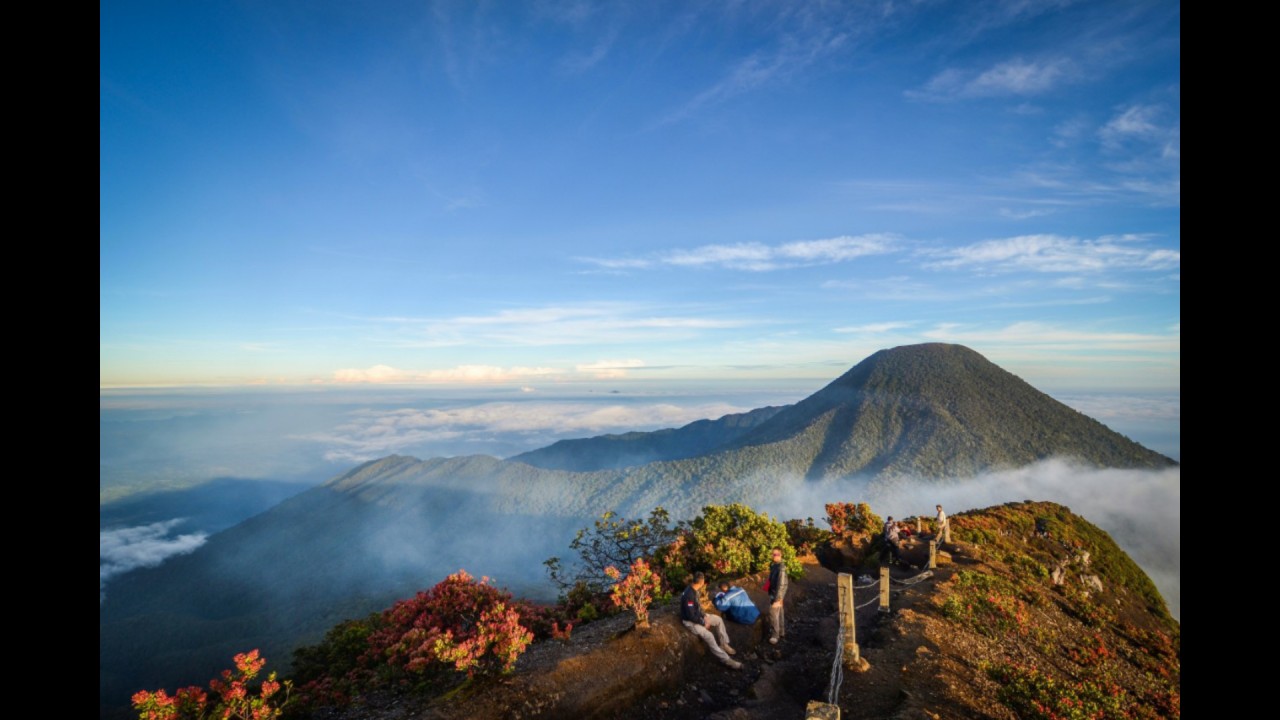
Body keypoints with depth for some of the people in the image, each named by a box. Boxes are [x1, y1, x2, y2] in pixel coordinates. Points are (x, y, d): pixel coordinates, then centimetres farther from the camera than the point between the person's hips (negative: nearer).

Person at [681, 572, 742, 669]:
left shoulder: (694, 590, -1)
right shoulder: (689, 595, -31)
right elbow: (691, 616, -28)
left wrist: (704, 616, 0)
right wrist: (703, 623, -17)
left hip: (697, 615, 10)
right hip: (690, 621, -10)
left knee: (718, 620, 8)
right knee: (709, 636, -25)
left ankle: (724, 644, 17)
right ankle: (727, 660, -18)